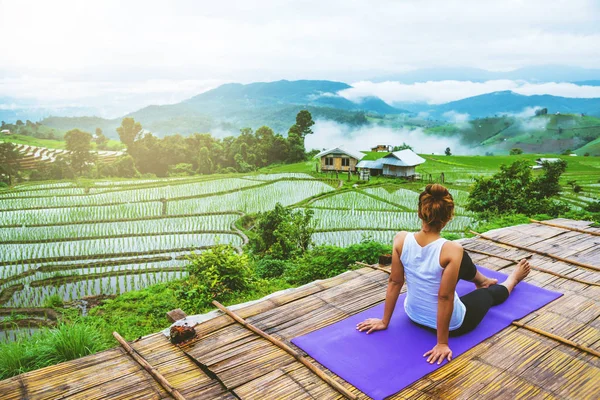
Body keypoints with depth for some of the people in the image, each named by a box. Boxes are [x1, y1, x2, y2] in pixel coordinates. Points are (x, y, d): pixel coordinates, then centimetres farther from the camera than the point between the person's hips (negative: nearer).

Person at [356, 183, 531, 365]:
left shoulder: (401, 240, -20)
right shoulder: (452, 250, -32)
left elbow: (394, 282, -10)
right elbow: (445, 298, -27)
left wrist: (385, 321, 1)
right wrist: (442, 343, -16)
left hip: (414, 315, 5)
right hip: (452, 324, -4)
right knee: (490, 293, 28)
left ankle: (483, 280, 63)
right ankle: (512, 279, 64)